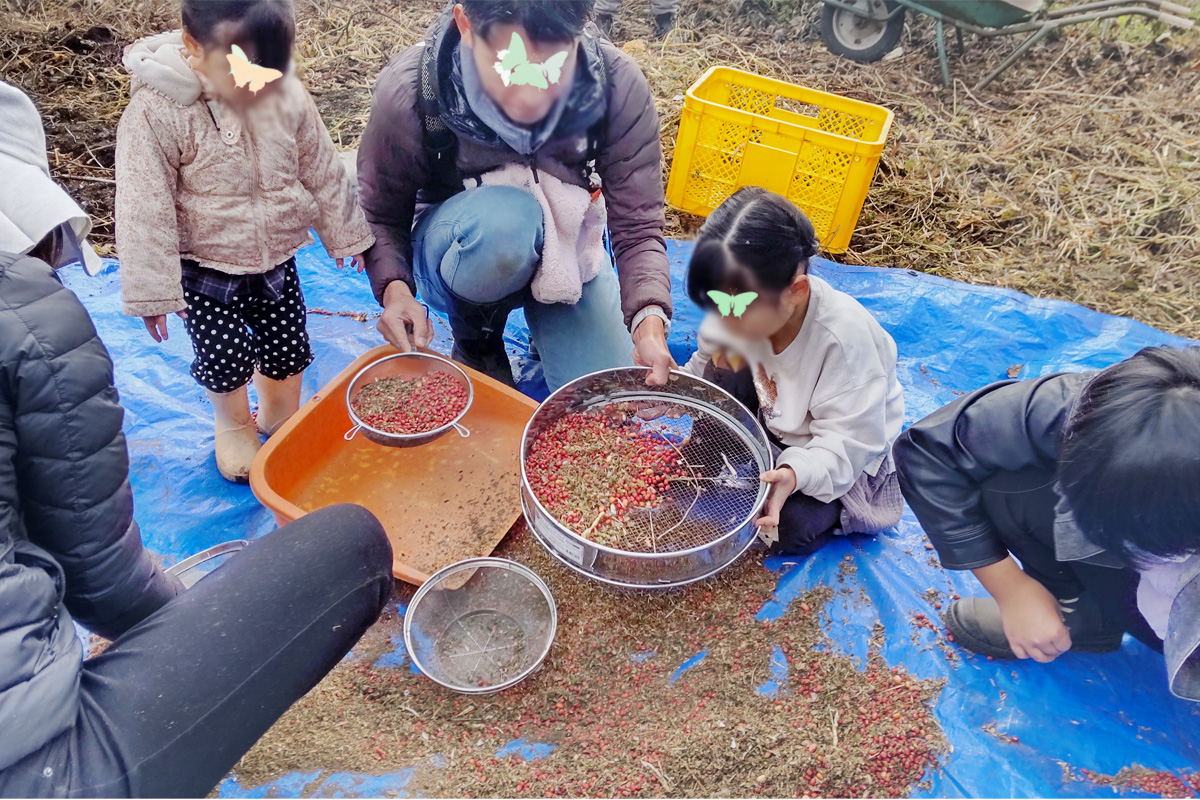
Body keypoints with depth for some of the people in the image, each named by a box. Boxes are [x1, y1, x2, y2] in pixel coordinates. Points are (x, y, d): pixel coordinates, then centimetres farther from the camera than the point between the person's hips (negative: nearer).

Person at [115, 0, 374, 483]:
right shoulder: (158, 112, -23)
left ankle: (283, 417, 45)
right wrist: (152, 292, -18)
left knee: (288, 347, 15)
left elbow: (323, 172, 3)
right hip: (206, 269, -3)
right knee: (224, 357, 6)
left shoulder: (287, 96, -11)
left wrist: (346, 234, 12)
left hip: (277, 260, 4)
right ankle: (233, 424, 39)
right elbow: (145, 210, -20)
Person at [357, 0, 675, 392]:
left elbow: (636, 226, -23)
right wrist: (395, 288, -35)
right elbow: (381, 217, -14)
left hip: (565, 249, 2)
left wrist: (649, 326, -41)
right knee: (504, 221, -39)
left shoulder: (620, 86, -23)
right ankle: (475, 340, -4)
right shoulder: (407, 93, -25)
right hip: (458, 246, -1)